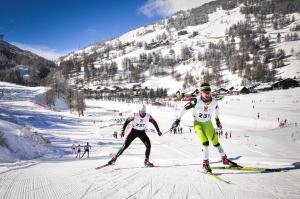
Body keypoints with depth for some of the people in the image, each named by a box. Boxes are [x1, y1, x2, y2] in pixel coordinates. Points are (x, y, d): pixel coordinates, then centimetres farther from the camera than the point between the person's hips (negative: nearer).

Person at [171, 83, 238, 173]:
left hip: (208, 123, 4)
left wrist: (217, 120, 19)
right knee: (205, 142, -20)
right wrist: (178, 120, -10)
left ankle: (225, 159, 29)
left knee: (216, 142, 10)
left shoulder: (214, 101, -15)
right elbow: (185, 108, -14)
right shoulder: (196, 101, -26)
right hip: (198, 123, -4)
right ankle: (205, 164, -10)